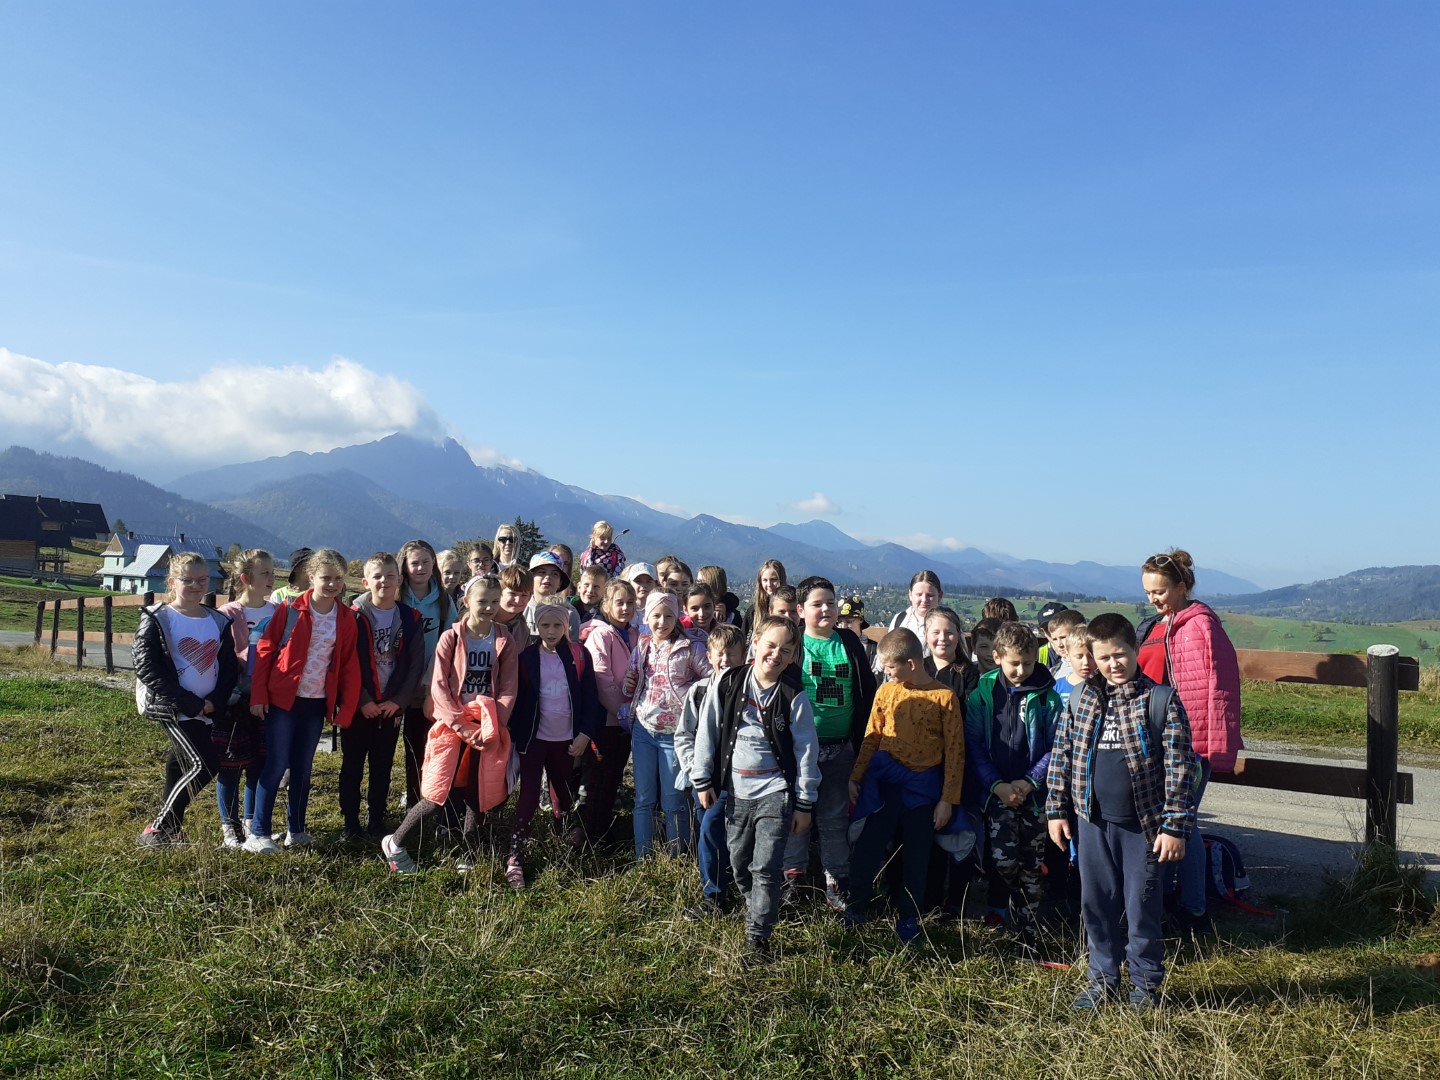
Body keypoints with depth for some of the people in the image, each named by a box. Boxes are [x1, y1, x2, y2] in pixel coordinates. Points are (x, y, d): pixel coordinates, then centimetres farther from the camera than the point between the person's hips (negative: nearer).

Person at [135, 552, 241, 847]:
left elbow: (229, 667, 9)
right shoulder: (157, 619, -6)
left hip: (207, 710, 6)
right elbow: (146, 668, -13)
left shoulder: (219, 621, 9)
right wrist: (192, 703, -17)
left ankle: (169, 830, 27)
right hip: (174, 709, -6)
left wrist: (215, 702, -10)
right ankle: (156, 830, -1)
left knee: (181, 765, 14)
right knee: (203, 765, -14)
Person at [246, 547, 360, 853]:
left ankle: (295, 830, 23)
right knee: (276, 765, -4)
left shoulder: (346, 618, 2)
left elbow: (350, 666, 5)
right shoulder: (290, 610, -7)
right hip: (282, 699, -3)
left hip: (317, 703, 3)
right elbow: (265, 650, -5)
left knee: (303, 767, 12)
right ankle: (258, 834, 5)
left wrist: (346, 709, 2)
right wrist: (258, 695, -8)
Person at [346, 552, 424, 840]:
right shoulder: (354, 616, -6)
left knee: (382, 767, 10)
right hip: (357, 706, -2)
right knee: (352, 766, 7)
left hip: (392, 706, 2)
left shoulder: (410, 618, 1)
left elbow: (415, 664, 1)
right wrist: (362, 700, -13)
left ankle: (376, 821, 22)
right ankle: (349, 822, 18)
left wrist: (397, 700, -7)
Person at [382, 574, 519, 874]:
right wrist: (463, 726, -14)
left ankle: (467, 856, 23)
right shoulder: (450, 638, -3)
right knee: (437, 795, -5)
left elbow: (508, 690, 1)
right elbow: (439, 686, -7)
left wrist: (491, 725, -12)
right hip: (452, 726, -2)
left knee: (478, 796, 6)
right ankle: (395, 843, 16)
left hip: (489, 732, 3)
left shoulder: (505, 643, 3)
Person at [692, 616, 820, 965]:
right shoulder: (729, 684, -5)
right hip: (736, 792, 3)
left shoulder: (794, 696, -10)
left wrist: (804, 803, -4)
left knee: (766, 869, -4)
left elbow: (806, 750, -5)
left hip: (776, 793, -3)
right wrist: (702, 780, 4)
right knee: (739, 865, 14)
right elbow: (707, 731, 3)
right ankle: (756, 911, 38)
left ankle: (758, 939, 7)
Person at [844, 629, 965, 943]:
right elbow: (871, 738, 8)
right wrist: (855, 777, 7)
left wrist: (948, 799, -6)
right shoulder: (886, 691, 0)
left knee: (916, 856, 10)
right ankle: (857, 907, 22)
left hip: (923, 785, -2)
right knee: (868, 846, 3)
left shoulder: (944, 697, -9)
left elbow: (955, 751, -5)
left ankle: (907, 918, 26)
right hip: (884, 780, 2)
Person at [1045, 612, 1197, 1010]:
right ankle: (1103, 978, 28)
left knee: (1143, 907, 7)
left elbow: (1179, 767, -9)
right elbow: (1061, 754, 9)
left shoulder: (1161, 700, -8)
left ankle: (1146, 982, 25)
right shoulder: (1081, 698, 3)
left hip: (1142, 826, -3)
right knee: (1096, 904, 12)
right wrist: (1057, 810, 6)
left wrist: (1175, 826, -11)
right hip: (1092, 822, 4)